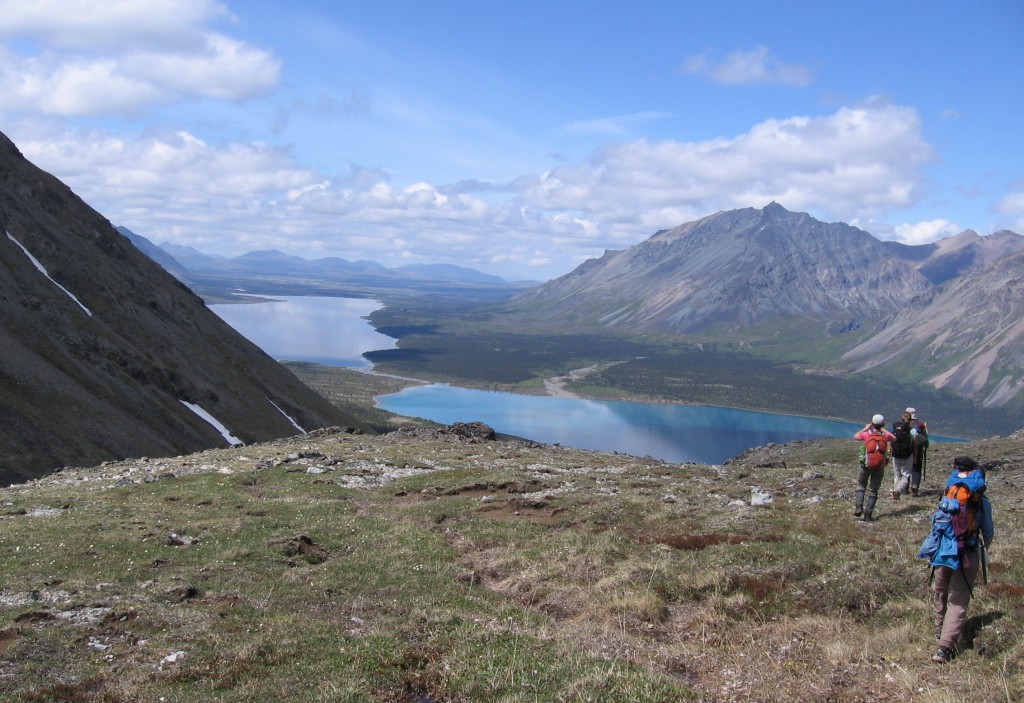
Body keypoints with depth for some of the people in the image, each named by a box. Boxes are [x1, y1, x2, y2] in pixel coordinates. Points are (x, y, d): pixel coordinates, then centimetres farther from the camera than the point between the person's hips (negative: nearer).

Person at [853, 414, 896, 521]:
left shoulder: (867, 434, -10)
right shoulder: (885, 436, -7)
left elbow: (855, 436, 10)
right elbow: (894, 438, 15)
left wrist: (865, 428, 17)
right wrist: (884, 430, 17)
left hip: (866, 465, -1)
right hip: (880, 467, 1)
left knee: (861, 485, 19)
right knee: (873, 491, 9)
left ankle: (859, 508, 2)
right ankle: (868, 515, 7)